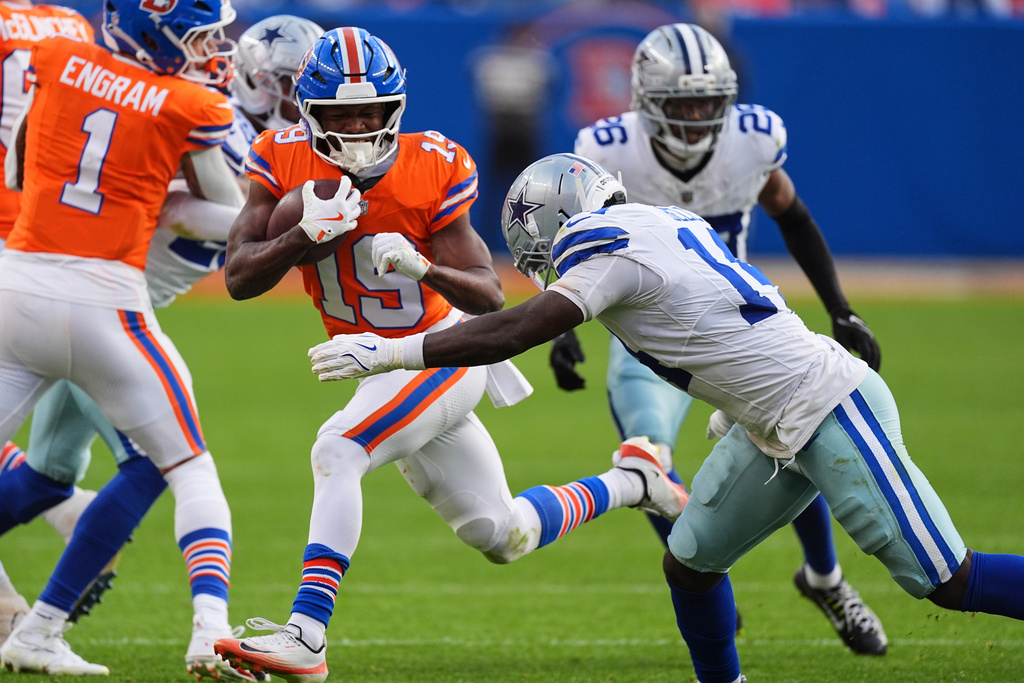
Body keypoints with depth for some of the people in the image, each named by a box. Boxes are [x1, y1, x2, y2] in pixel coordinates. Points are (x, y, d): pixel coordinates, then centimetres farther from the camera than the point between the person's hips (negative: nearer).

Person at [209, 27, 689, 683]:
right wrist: (306, 235, -32)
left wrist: (423, 267, -38)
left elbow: (489, 296, -18)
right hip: (379, 367, 6)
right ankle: (630, 482, 36)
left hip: (443, 352, -6)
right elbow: (238, 278, -15)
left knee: (338, 452, -29)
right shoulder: (286, 164, -10)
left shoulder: (429, 171, -18)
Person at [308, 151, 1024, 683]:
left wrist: (385, 352, -19)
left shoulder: (610, 249, -17)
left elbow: (511, 333, -22)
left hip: (831, 413, -9)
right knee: (689, 562, 10)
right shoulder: (660, 224, 10)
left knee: (946, 581, -7)